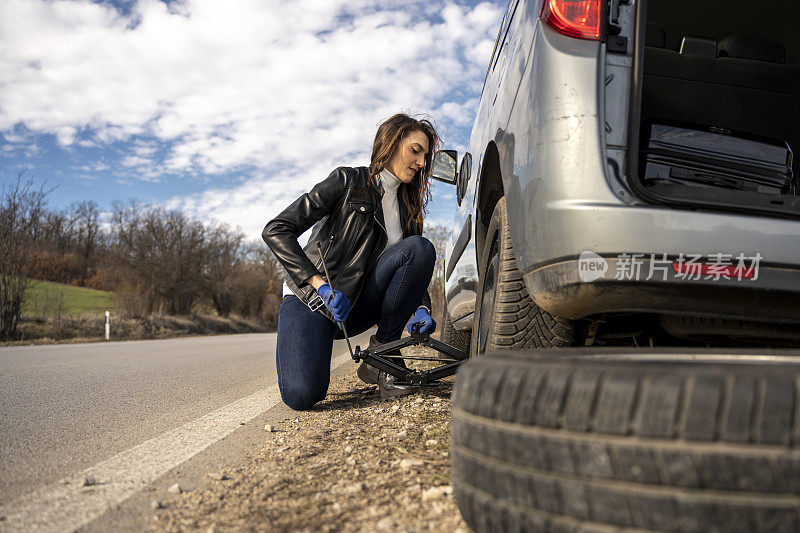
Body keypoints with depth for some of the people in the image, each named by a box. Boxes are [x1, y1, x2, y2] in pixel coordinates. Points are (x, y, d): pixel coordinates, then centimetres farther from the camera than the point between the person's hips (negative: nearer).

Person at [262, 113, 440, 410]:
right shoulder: (348, 182, -7)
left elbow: (414, 271, 9)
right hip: (310, 298, -5)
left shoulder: (409, 210, 11)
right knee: (302, 395, -31)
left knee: (420, 248, -19)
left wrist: (421, 308, -15)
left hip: (356, 304, 5)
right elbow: (276, 232, -14)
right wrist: (322, 286, -24)